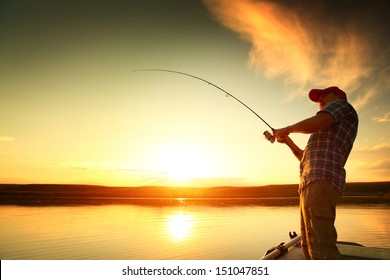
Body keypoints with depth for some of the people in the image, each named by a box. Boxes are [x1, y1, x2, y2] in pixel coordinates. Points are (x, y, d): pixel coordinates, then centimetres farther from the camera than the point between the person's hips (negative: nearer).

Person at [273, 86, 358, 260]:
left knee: (321, 249, -18)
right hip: (309, 185, 10)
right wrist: (287, 140, 31)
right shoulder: (331, 134, 34)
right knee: (309, 247, 12)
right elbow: (305, 158, 38)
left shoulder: (341, 104, 9)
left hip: (321, 181, -10)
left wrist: (287, 129, 1)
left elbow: (316, 123, -14)